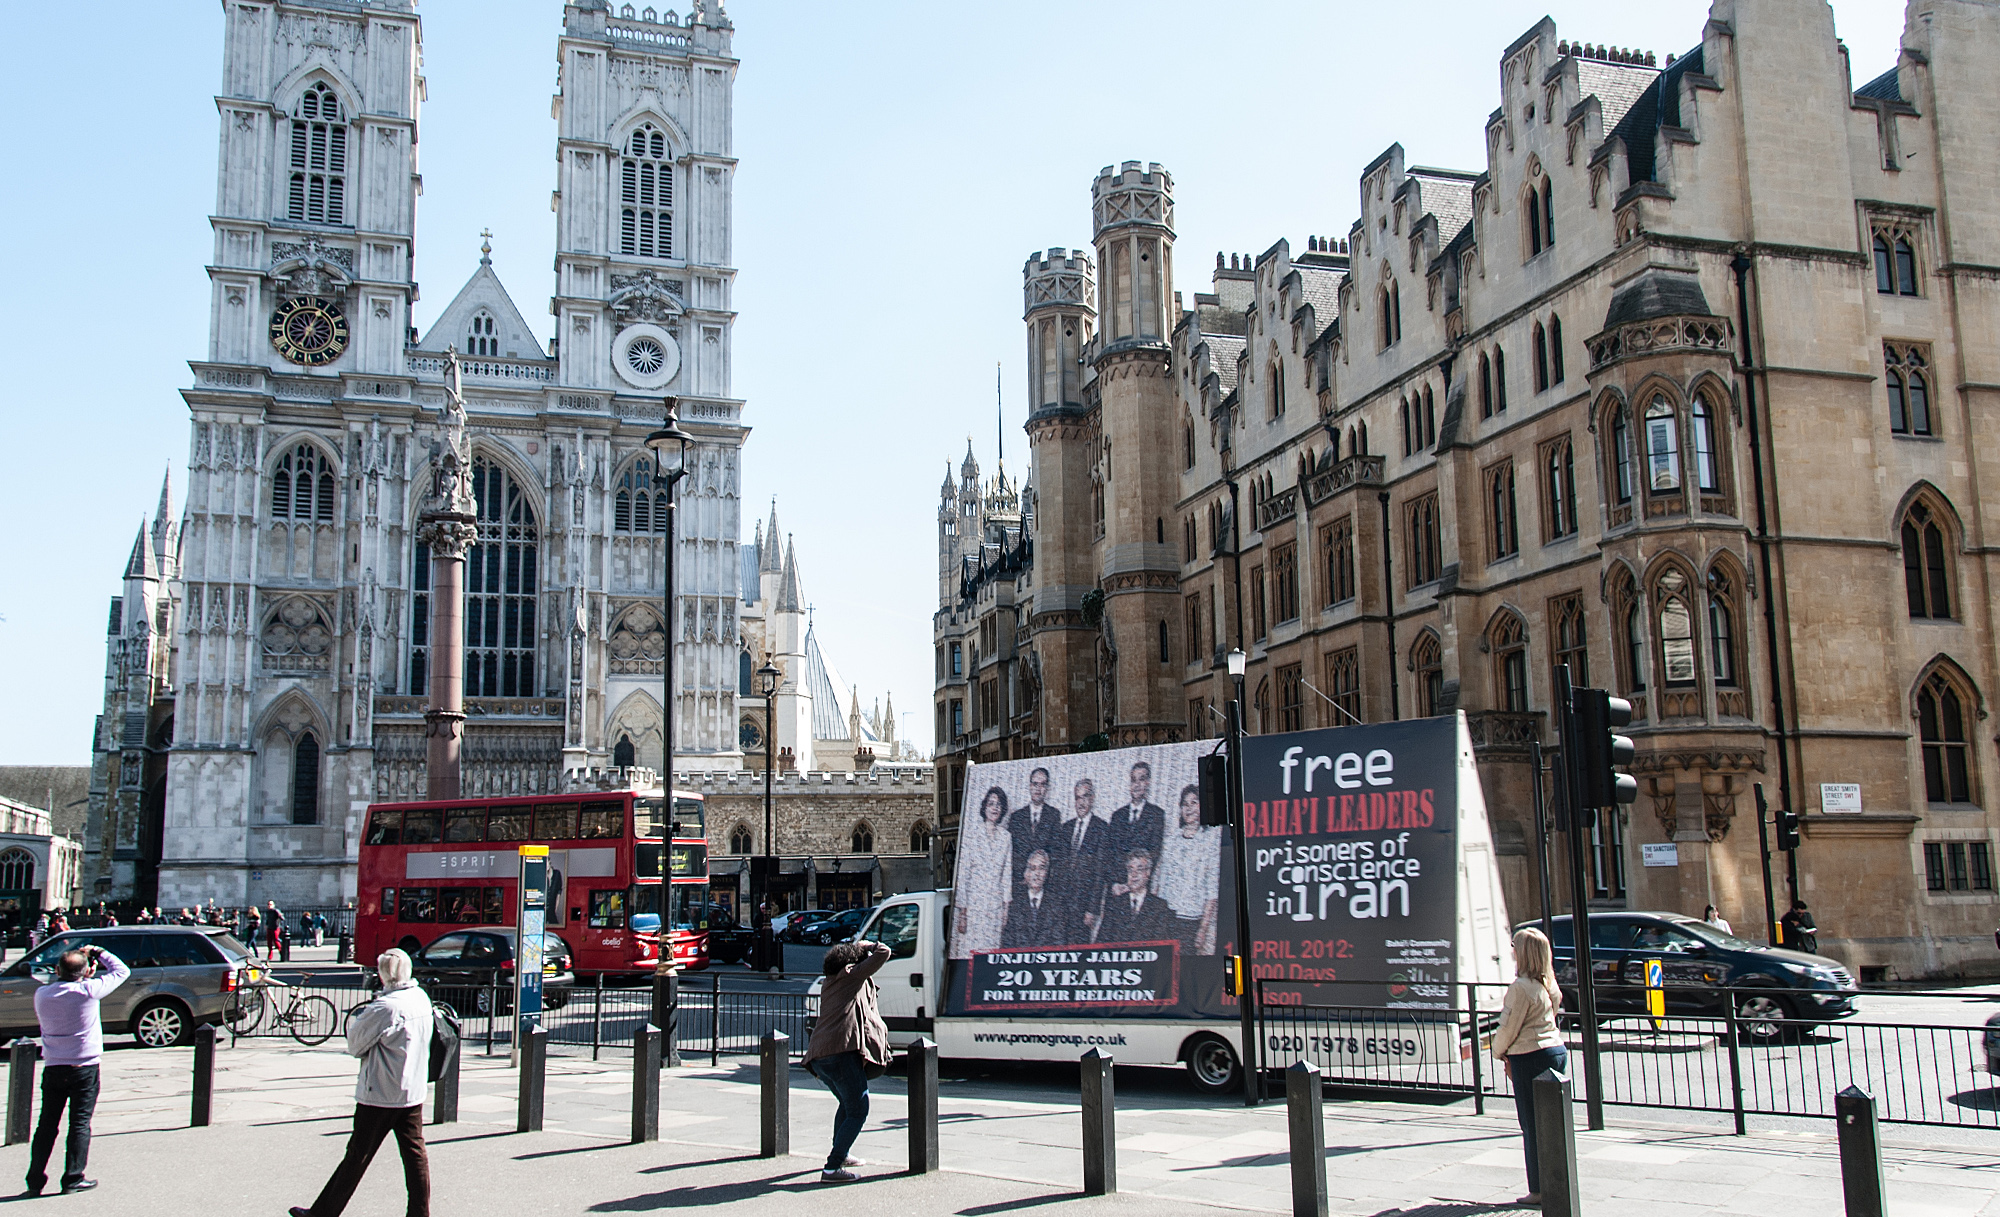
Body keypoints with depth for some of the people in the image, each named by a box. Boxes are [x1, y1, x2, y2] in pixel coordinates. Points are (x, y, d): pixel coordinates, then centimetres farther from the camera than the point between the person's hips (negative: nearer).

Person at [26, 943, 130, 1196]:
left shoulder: (42, 994, -1)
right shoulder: (88, 990, -13)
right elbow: (121, 971, -1)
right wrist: (98, 953, 10)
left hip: (53, 1069, 3)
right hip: (84, 1068, -3)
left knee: (47, 1124, 11)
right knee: (80, 1123, 3)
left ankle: (35, 1180, 13)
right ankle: (73, 1179, 4)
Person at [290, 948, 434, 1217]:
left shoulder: (383, 1007, -19)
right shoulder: (422, 998, 4)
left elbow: (356, 1045, -10)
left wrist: (355, 1022, 9)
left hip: (380, 1095, -6)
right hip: (414, 1092, 7)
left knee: (357, 1156, 4)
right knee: (415, 1154, 8)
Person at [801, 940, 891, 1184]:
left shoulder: (828, 983, 24)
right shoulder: (852, 976, 1)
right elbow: (883, 953, 1)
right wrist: (867, 946, 18)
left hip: (818, 1057, 9)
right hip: (842, 1052, -9)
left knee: (847, 1103, 30)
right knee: (857, 1111, -4)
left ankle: (840, 1155, 41)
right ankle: (832, 1168, -10)